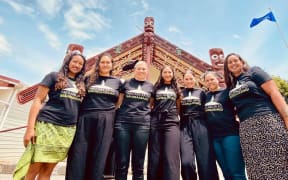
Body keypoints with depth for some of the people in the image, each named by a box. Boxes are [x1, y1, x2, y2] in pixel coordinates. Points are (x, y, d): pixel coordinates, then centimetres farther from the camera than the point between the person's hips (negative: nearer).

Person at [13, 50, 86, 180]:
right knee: (33, 169, -3)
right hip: (48, 125, -4)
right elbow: (38, 101, -2)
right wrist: (30, 127, -10)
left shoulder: (81, 84, 17)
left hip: (69, 130, 4)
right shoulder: (54, 76, 4)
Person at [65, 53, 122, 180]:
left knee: (99, 155, 4)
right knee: (78, 154, -1)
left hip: (105, 120, 1)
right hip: (85, 118, 0)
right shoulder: (89, 78, 14)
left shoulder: (117, 82, 15)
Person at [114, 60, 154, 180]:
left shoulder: (151, 86, 14)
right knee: (121, 163, 3)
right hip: (123, 123, 0)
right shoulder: (126, 83, 12)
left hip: (142, 125, 1)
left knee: (138, 164, 7)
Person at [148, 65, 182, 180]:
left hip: (172, 123, 0)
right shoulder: (156, 87, 16)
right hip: (156, 123, 1)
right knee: (154, 157, 2)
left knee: (171, 157, -10)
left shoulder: (176, 89, 18)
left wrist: (177, 116, 9)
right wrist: (149, 117, 5)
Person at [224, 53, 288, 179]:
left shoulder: (253, 72, 6)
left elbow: (274, 93, -4)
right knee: (257, 170, 4)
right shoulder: (231, 85, 19)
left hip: (266, 120, -5)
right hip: (246, 128, 5)